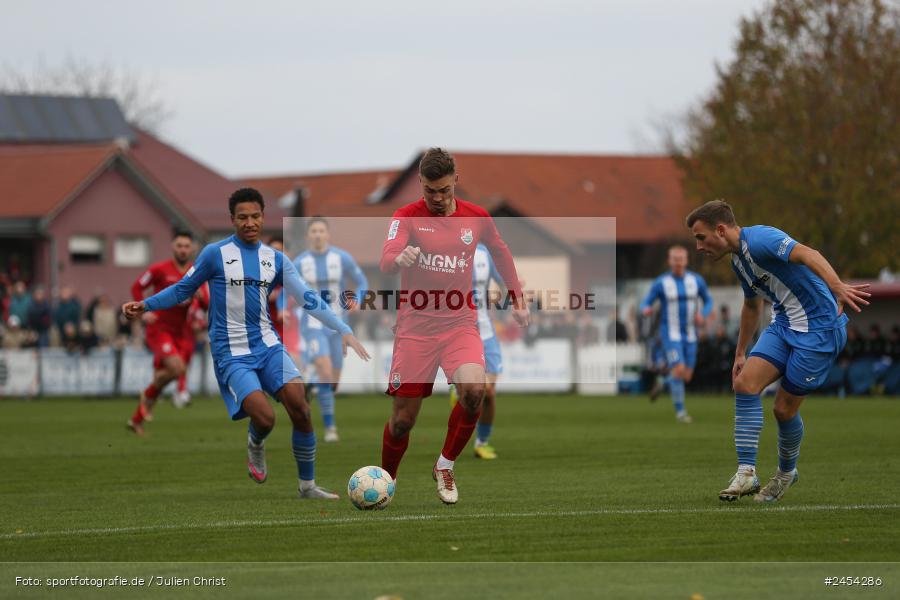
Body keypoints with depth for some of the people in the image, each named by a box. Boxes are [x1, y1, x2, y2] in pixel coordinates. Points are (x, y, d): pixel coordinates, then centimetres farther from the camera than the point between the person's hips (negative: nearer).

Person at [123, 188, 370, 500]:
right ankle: (255, 445, 16)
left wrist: (344, 331, -6)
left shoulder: (275, 259, 7)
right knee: (265, 418, -22)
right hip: (232, 355, -4)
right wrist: (145, 305, -8)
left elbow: (308, 299, 3)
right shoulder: (215, 254, -4)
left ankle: (307, 486, 1)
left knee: (300, 409, -14)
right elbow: (183, 290, 5)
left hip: (268, 345, 4)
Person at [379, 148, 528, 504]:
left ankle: (445, 466, -3)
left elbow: (500, 252, 23)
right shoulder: (407, 217, -5)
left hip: (459, 324, 1)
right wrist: (401, 258, -45)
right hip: (415, 327, -1)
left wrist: (517, 300, 22)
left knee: (474, 390, -26)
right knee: (403, 419, 0)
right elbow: (386, 263, -22)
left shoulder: (476, 217, 4)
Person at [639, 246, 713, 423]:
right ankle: (680, 411, -7)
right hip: (670, 334, -4)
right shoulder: (660, 283, -11)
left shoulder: (696, 280, -2)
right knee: (679, 370, -21)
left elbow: (708, 301, 11)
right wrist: (646, 310, -31)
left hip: (689, 335, 4)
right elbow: (645, 304, -5)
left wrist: (703, 315, -12)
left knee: (686, 377, 6)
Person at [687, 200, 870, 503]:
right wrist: (740, 353, 32)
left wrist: (838, 288, -51)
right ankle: (746, 472, -10)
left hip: (818, 327, -9)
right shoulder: (738, 259, 13)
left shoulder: (758, 239, -19)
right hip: (784, 325, 9)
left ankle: (786, 472, 25)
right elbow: (752, 305, 30)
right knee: (744, 383, -10)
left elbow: (807, 255, -35)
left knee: (785, 408, -3)